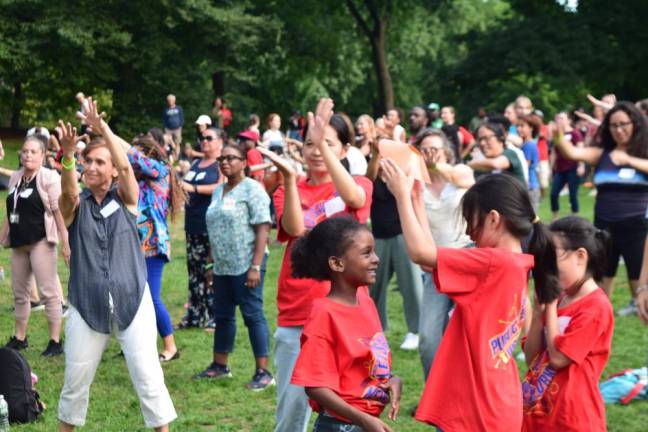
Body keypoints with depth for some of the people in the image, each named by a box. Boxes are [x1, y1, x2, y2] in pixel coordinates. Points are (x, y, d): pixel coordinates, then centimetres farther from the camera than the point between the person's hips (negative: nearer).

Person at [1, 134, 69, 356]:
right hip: (18, 242, 7)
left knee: (48, 292, -5)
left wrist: (65, 242, -17)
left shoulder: (49, 177, -8)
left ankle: (55, 342, 0)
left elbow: (59, 211, -12)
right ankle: (19, 337, 26)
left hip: (40, 241, -7)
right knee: (19, 292, 14)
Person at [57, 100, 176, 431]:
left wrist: (103, 128, -29)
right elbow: (68, 192, -21)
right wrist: (68, 156, -40)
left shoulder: (125, 199, 2)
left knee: (147, 375, -3)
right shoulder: (76, 205, 3)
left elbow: (126, 167, -16)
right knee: (75, 379, 9)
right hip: (86, 305, 1)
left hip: (133, 301, -1)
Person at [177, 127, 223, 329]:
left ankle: (215, 316, -2)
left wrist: (194, 188, -23)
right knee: (194, 270, 10)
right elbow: (184, 184, 26)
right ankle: (195, 315, 17)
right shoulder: (195, 164, 20)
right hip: (193, 223, 8)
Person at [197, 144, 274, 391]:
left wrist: (256, 266, -20)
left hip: (245, 265, -8)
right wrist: (213, 264, 18)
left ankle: (263, 372, -3)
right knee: (222, 316, 14)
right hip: (223, 266, 8)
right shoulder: (218, 191, 16)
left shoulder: (251, 189, -8)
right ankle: (220, 365, 25)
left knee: (253, 315, -6)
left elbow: (263, 229, -14)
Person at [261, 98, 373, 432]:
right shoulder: (289, 191, 8)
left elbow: (353, 198, -21)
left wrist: (324, 145, -29)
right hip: (296, 316, 1)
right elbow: (294, 228, -13)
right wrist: (289, 178, -26)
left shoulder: (359, 186, 5)